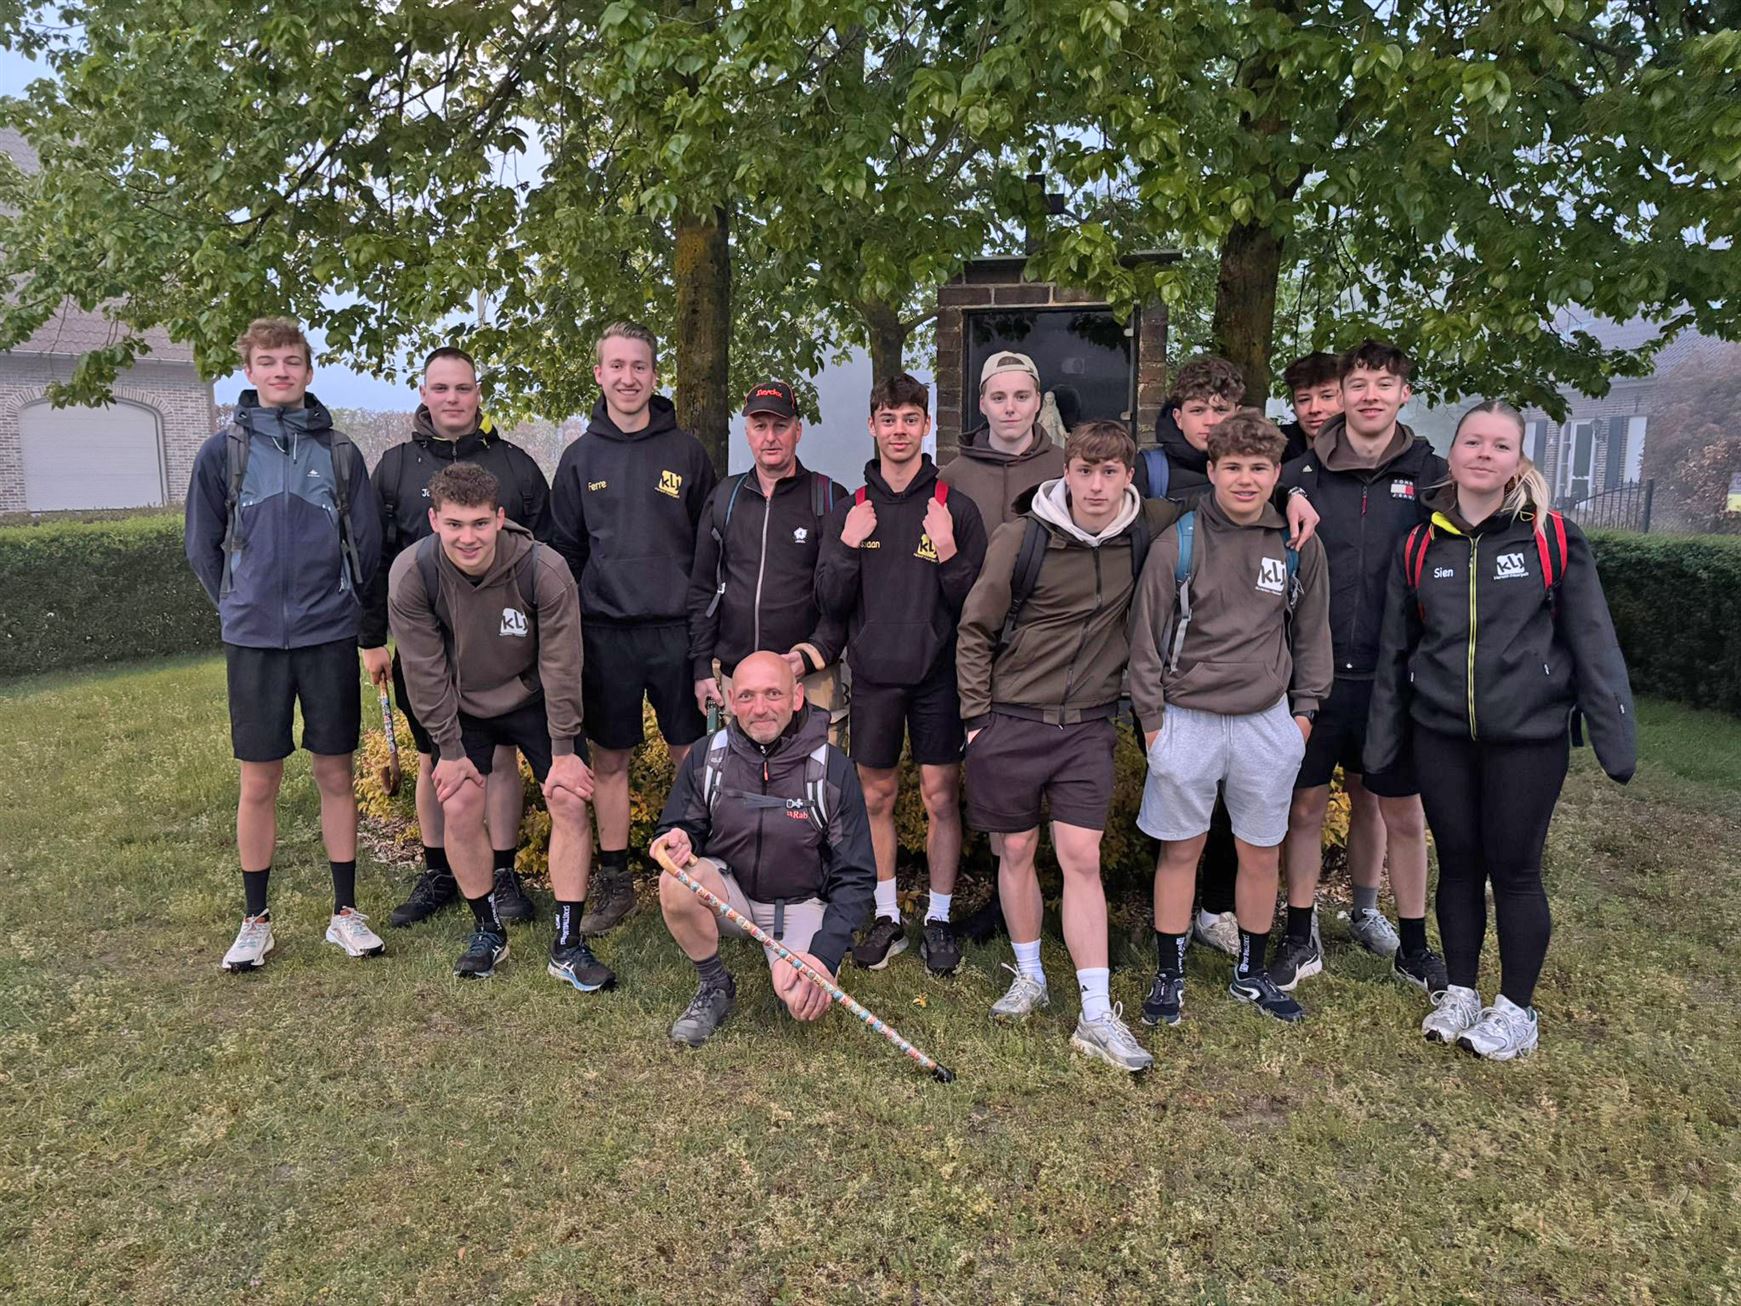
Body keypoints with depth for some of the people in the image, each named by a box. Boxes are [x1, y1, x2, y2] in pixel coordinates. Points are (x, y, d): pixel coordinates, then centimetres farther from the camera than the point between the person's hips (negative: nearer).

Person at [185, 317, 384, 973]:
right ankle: (255, 919, 20)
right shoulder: (222, 451, 2)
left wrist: (341, 604, 7)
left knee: (336, 775, 7)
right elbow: (203, 547, 8)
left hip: (330, 636, 1)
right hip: (254, 640, 0)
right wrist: (241, 607, 7)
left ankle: (345, 911, 18)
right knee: (259, 783, 6)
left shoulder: (339, 451, 4)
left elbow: (367, 542, 7)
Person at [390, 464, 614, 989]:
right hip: (463, 707, 1)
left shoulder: (544, 570, -28)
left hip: (534, 700, -1)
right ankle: (488, 929, 16)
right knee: (459, 808, -7)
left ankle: (567, 945, 1)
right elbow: (425, 672, -13)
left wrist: (563, 752, -15)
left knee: (570, 803, -10)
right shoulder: (411, 574, -23)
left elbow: (560, 666, -19)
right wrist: (449, 750, -10)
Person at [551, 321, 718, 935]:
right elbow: (565, 551, 11)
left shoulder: (686, 451, 4)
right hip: (606, 634, 1)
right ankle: (614, 884, 21)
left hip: (678, 630, -1)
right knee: (610, 761, 9)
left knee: (692, 758, 3)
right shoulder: (580, 457, 7)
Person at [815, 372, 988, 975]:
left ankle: (939, 918, 20)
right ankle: (887, 915, 25)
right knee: (876, 796, 10)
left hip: (938, 676, -2)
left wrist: (949, 555, -20)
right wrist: (847, 548, -13)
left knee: (942, 797, 4)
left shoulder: (956, 509, -2)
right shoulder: (850, 511, 5)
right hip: (874, 676, 2)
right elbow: (830, 603, 2)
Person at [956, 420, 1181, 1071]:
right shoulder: (1021, 539, -9)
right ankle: (1030, 977, 29)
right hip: (1011, 720, -1)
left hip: (1088, 725, 1)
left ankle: (1097, 1017, 4)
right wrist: (976, 716, -2)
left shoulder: (1146, 531, -2)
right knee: (1017, 851, 9)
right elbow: (974, 630, -1)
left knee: (1081, 857, -3)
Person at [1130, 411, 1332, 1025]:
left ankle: (1251, 972, 31)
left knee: (1262, 854, 12)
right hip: (1188, 719, -2)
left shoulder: (1299, 546, 2)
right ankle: (1169, 975, 22)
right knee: (1180, 851, 7)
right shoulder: (1178, 543, -6)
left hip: (1268, 721, 3)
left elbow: (1312, 633, 13)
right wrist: (1151, 718, -3)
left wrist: (1306, 708, 9)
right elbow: (1147, 637, -2)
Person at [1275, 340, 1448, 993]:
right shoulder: (1301, 476, 2)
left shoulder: (1431, 476, 4)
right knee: (1305, 804, 7)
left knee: (1401, 813, 10)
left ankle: (1412, 942, 27)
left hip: (1392, 676, 0)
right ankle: (1301, 938, 22)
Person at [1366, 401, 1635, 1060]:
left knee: (1514, 870, 6)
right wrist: (1380, 744, 11)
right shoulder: (1420, 547, 2)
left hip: (1528, 738, -3)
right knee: (1458, 864, 13)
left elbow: (1593, 645, -3)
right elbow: (1395, 652, 9)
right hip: (1440, 736, 3)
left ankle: (1516, 1008, 24)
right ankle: (1460, 992, 30)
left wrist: (1616, 738, -5)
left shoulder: (1554, 538, -6)